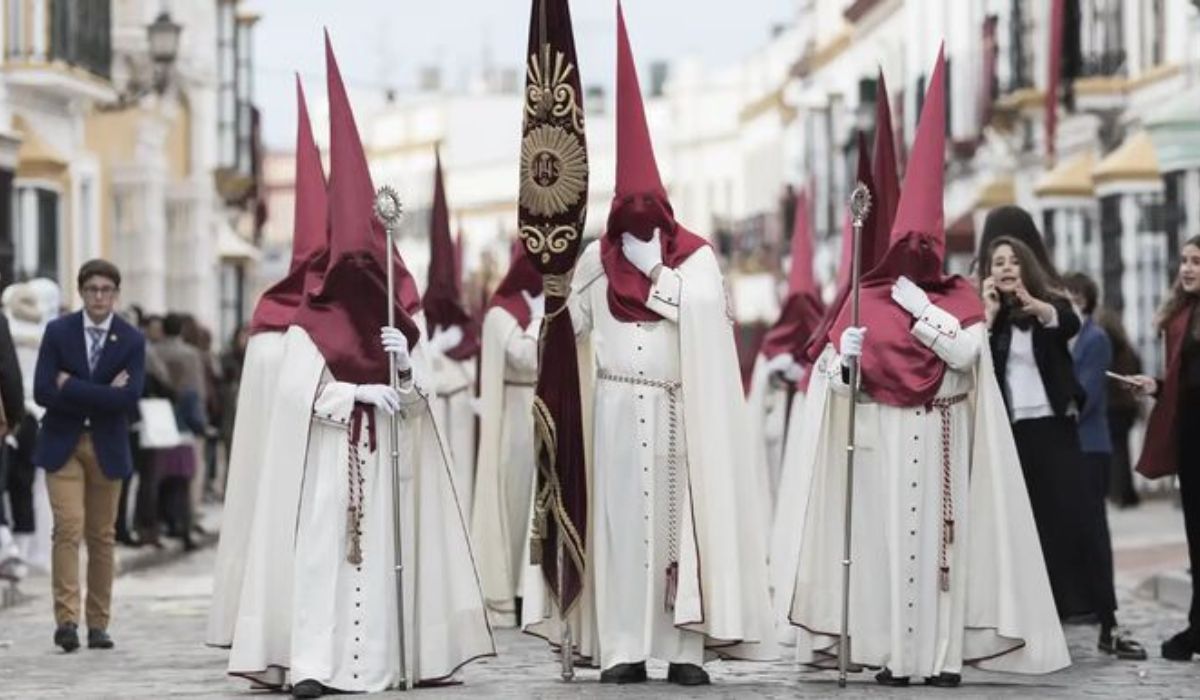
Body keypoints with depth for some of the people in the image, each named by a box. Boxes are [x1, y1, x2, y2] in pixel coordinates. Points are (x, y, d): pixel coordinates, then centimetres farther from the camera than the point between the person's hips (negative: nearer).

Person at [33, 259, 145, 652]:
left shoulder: (131, 340, -1)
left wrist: (72, 387, -14)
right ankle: (66, 619, -15)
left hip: (107, 447, 1)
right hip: (62, 443, -1)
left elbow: (129, 399, -13)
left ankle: (98, 624, 13)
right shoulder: (58, 332, 0)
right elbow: (42, 392, -9)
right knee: (69, 527, -13)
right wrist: (102, 394, -14)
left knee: (102, 535, 6)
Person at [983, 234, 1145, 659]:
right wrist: (989, 313, -9)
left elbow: (1070, 325, -20)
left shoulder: (1050, 305, 5)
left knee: (1081, 522, -6)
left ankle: (1108, 626, -7)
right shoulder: (989, 317, 8)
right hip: (1009, 432, 1)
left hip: (1053, 427, -1)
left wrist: (1031, 302, -38)